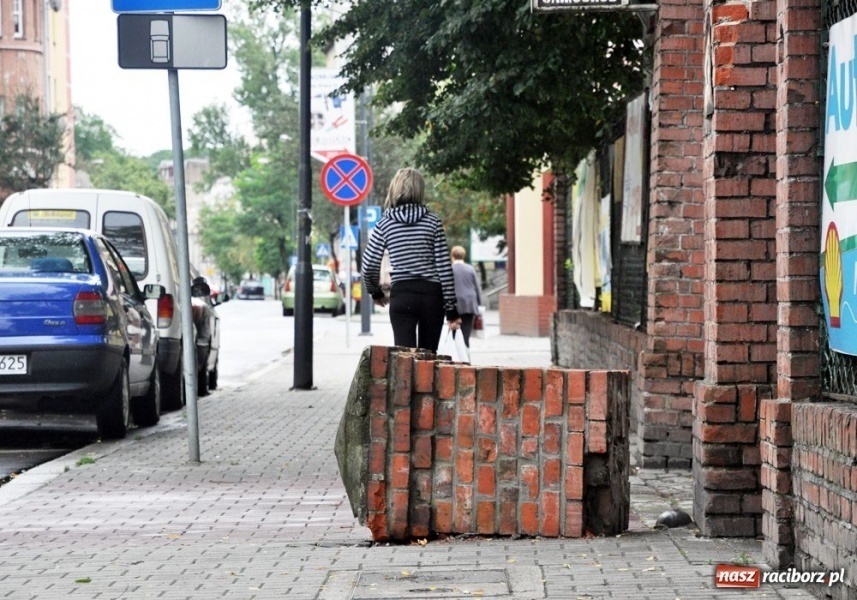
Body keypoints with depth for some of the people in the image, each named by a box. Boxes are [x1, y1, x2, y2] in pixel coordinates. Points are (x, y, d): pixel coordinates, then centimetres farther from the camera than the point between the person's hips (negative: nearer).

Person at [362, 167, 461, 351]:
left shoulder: (384, 224, 1)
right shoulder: (433, 221, 1)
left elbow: (369, 266, -1)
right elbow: (444, 266, -2)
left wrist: (375, 292, 20)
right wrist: (451, 308, 2)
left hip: (402, 295, -1)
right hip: (431, 294, 1)